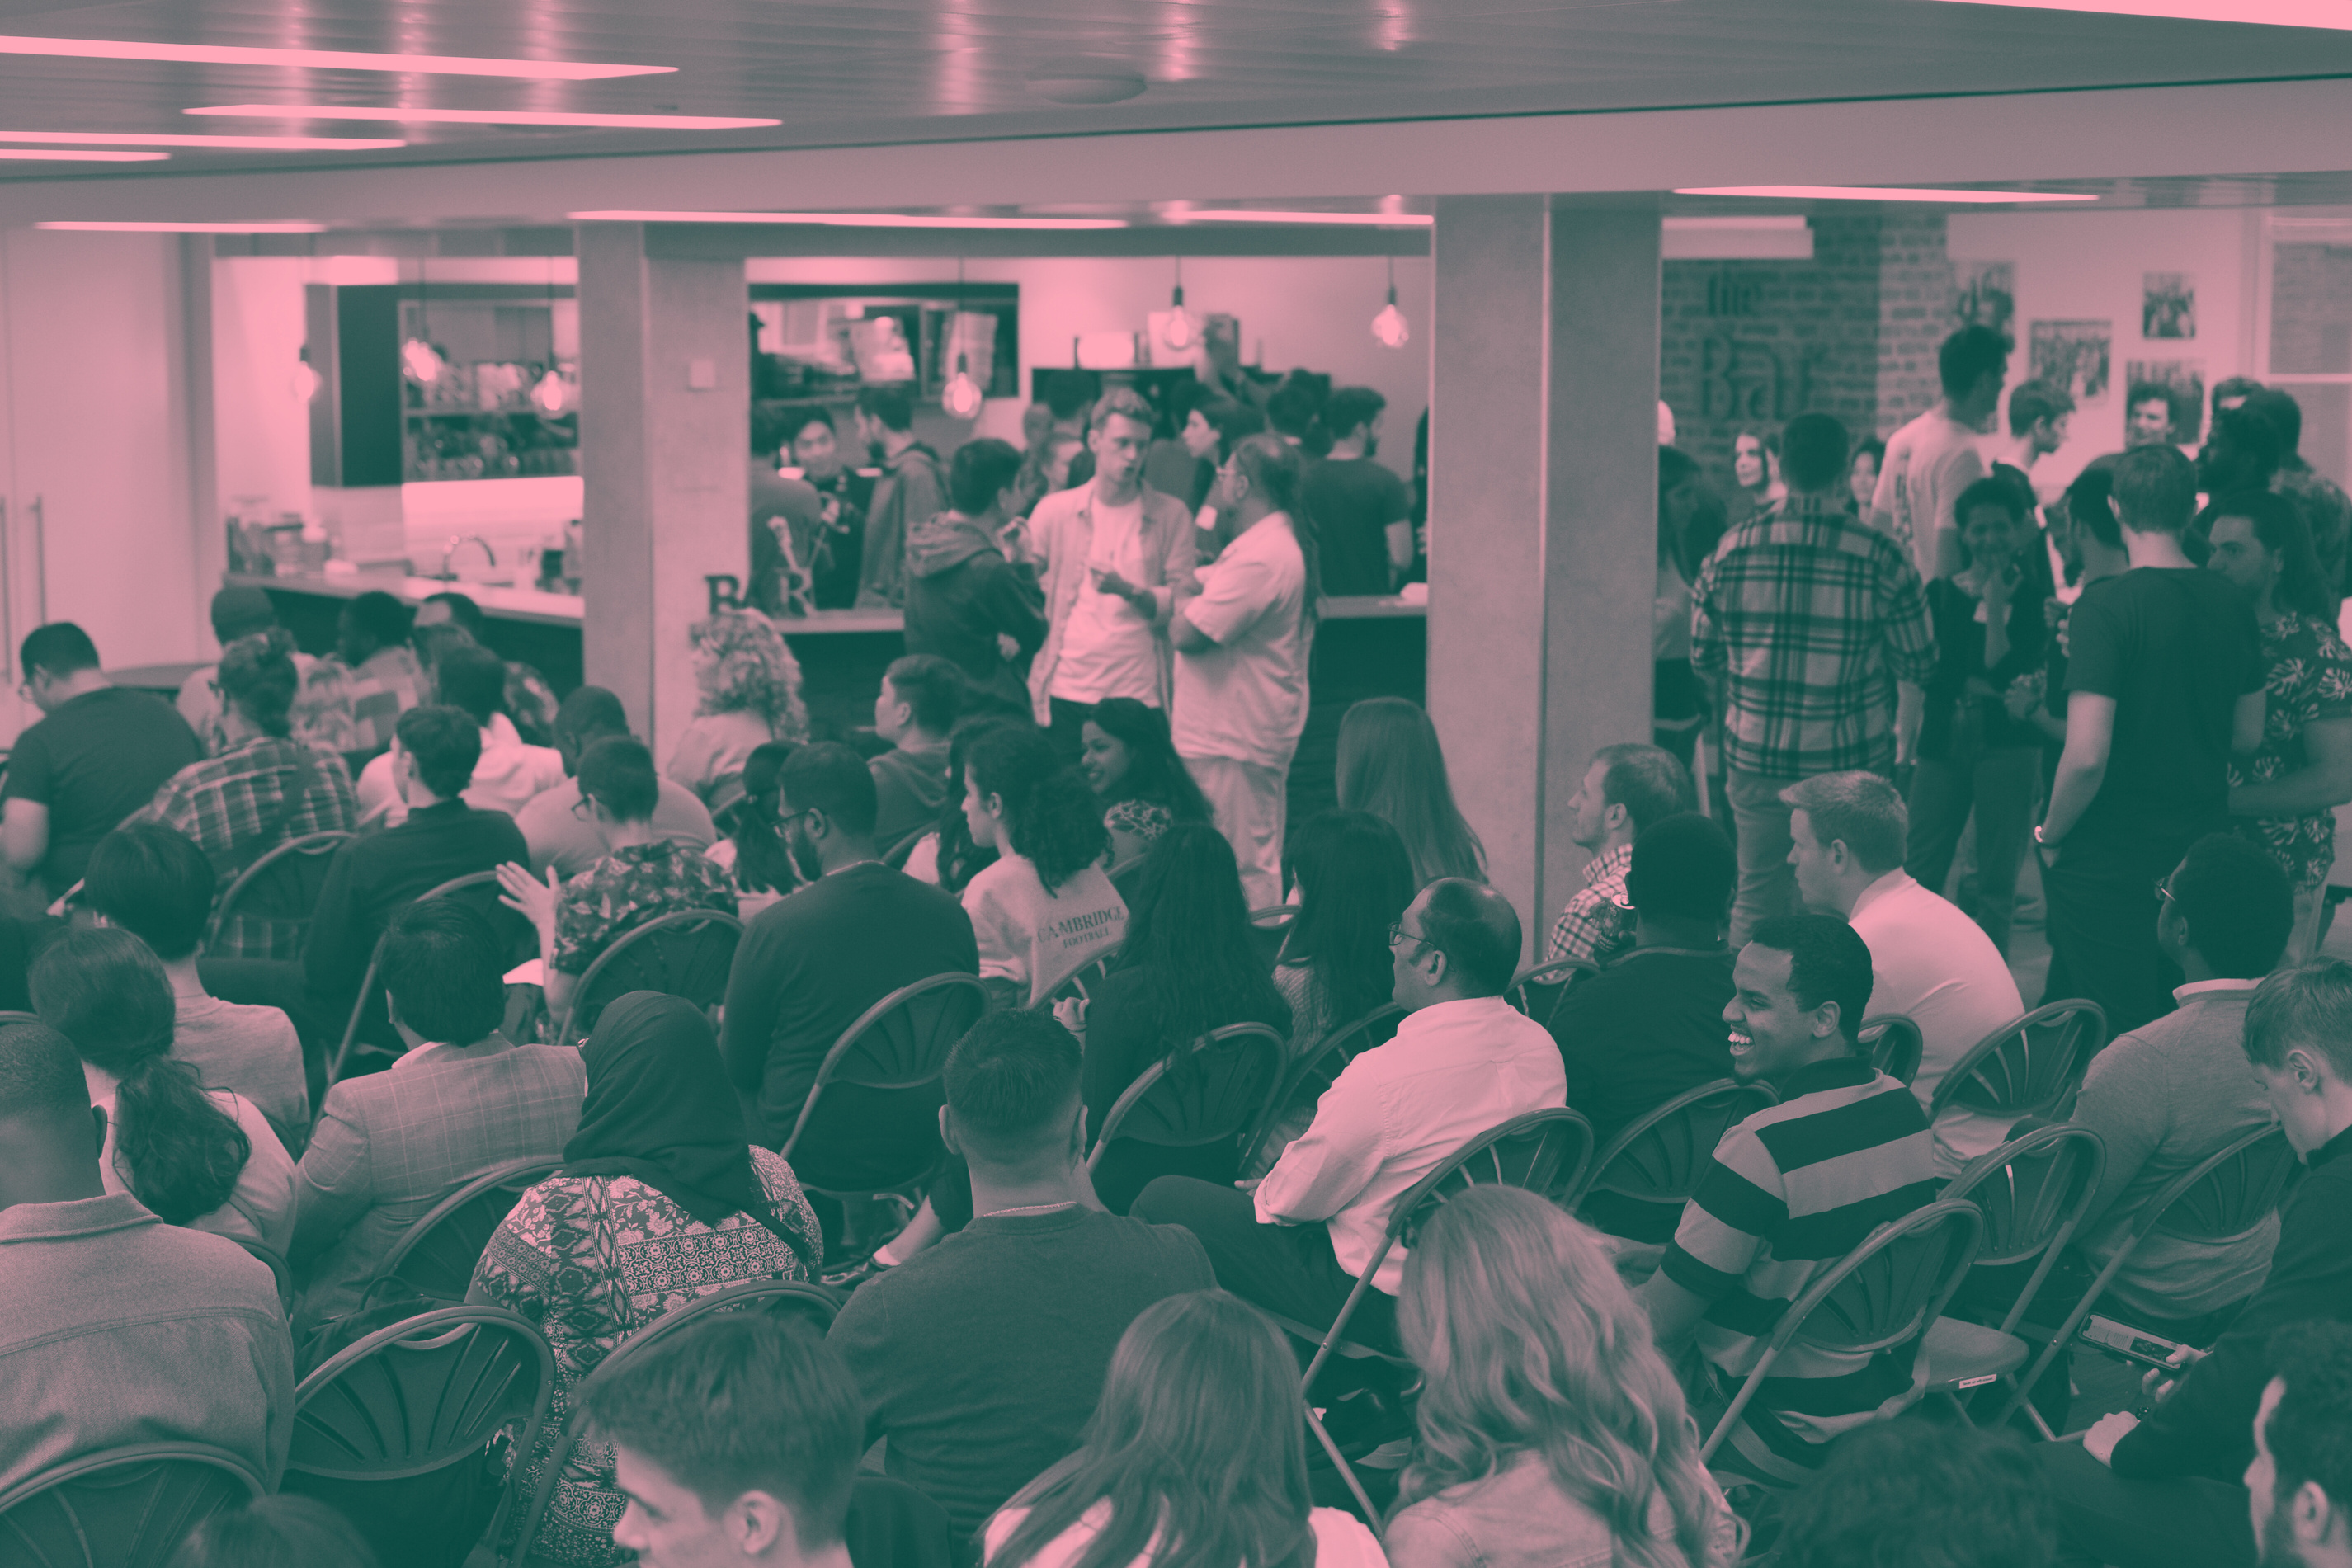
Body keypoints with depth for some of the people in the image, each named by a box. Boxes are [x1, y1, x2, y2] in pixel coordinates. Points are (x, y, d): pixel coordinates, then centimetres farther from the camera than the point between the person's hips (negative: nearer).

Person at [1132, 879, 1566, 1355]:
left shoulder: (1385, 1076, -32)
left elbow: (1289, 1201, -16)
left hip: (1381, 1306, -8)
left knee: (1162, 1199, 6)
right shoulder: (1542, 1047, -8)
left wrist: (1263, 1192, 9)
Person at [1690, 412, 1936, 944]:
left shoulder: (1731, 550, -4)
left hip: (1756, 756, 2)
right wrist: (1904, 741, 13)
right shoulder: (1880, 556, -9)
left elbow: (1704, 657, 7)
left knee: (1756, 901, 12)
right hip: (1853, 760, -2)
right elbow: (1916, 664, -2)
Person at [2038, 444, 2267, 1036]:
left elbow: (2087, 755, -23)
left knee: (2113, 1037, 3)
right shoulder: (2233, 606, 1)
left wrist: (2050, 836, -7)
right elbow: (2247, 736, 12)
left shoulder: (2105, 605, -18)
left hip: (2108, 859, -6)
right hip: (2202, 849, 6)